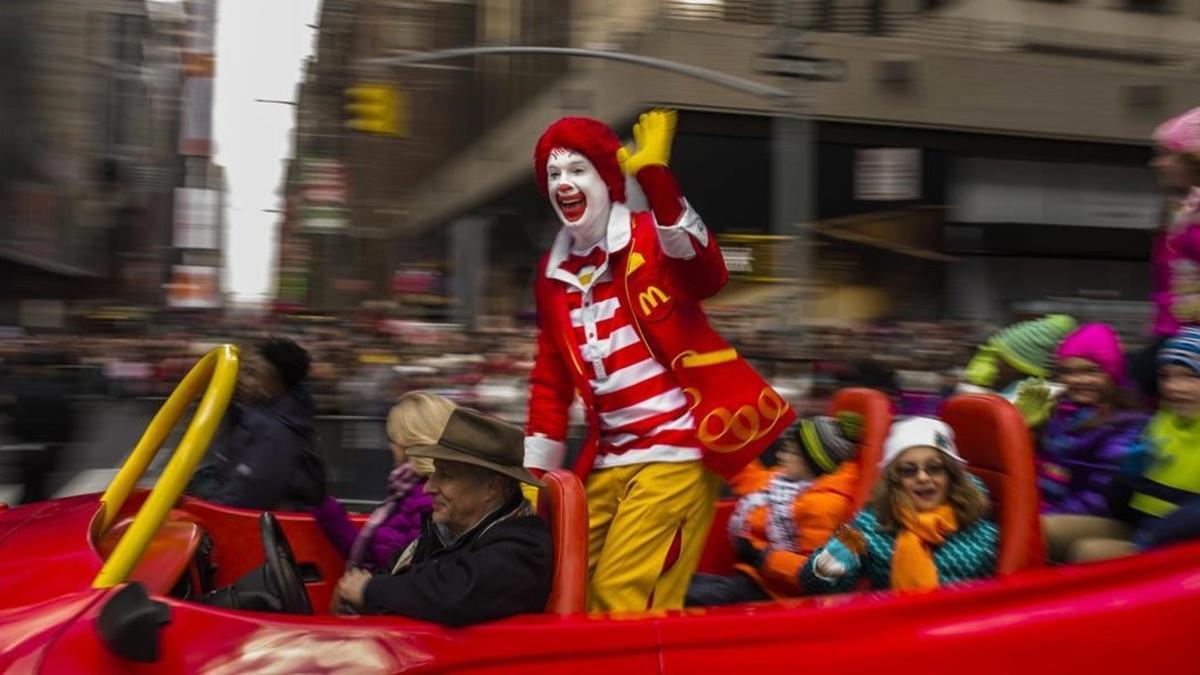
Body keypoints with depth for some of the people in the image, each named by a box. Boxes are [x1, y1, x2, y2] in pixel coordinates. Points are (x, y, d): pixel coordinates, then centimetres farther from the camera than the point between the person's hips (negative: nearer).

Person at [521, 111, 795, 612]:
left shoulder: (652, 237, -5)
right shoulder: (553, 274, 12)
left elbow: (708, 273, -29)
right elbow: (550, 384, 17)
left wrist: (655, 179, -41)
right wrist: (535, 474, 14)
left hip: (677, 450, -6)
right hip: (610, 461, 7)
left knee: (624, 598, -10)